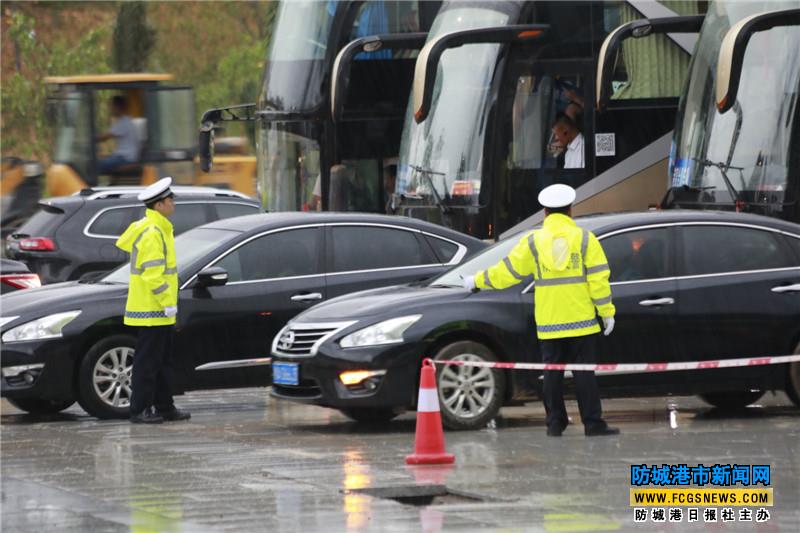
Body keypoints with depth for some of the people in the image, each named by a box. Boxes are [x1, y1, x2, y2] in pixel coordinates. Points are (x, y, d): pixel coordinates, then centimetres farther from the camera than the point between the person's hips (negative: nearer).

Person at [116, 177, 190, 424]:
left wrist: (168, 303, 22)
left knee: (163, 362, 15)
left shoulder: (157, 229, 16)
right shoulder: (152, 233, -18)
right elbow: (152, 274, -23)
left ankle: (164, 407, 21)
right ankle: (140, 410, -4)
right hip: (152, 311, -11)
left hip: (161, 313, 11)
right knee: (147, 363, -7)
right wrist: (168, 303, -20)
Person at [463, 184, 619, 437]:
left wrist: (477, 281, 20)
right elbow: (598, 278, -5)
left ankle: (555, 424, 7)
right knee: (584, 372, 0)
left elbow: (507, 272, 6)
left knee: (553, 373, 7)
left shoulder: (533, 242, 1)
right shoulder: (585, 239, -2)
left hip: (549, 324, 1)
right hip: (581, 321, -1)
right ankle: (593, 424, -3)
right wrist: (607, 312, 1)